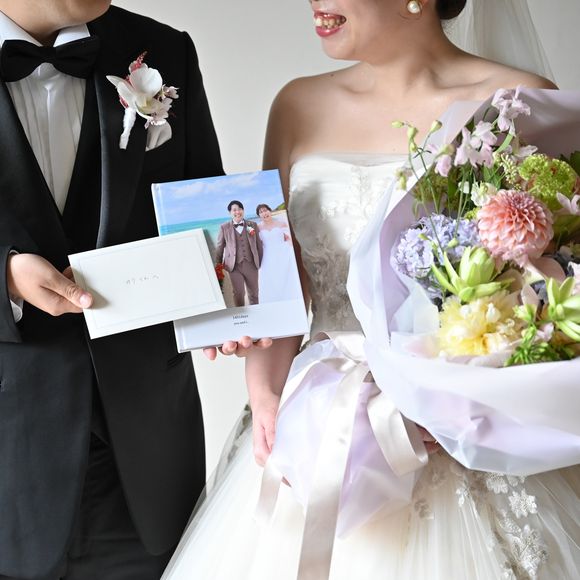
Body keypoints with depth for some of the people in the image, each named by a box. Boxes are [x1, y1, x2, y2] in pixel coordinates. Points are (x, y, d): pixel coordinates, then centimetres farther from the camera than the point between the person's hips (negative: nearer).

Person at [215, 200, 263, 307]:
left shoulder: (253, 225, 9)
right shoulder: (224, 227, 3)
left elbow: (259, 244, 11)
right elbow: (220, 247, 5)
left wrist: (261, 261, 9)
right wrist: (218, 266, 4)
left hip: (251, 264, 2)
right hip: (235, 266, -2)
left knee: (254, 293, 9)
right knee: (239, 294, -8)